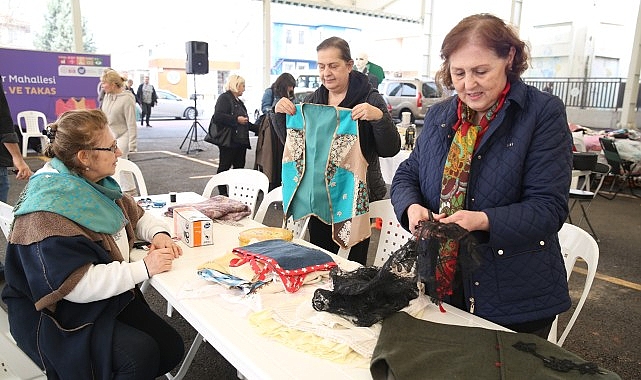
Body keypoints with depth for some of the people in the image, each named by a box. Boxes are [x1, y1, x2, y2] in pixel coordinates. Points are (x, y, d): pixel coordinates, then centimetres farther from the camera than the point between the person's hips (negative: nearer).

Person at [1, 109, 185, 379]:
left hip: (110, 298, 8)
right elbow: (75, 285, -31)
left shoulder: (95, 185, 2)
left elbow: (135, 214, 16)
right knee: (140, 353, -26)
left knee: (172, 348, -1)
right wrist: (143, 268, -27)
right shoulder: (47, 212, -25)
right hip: (60, 317, -8)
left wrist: (158, 232, -7)